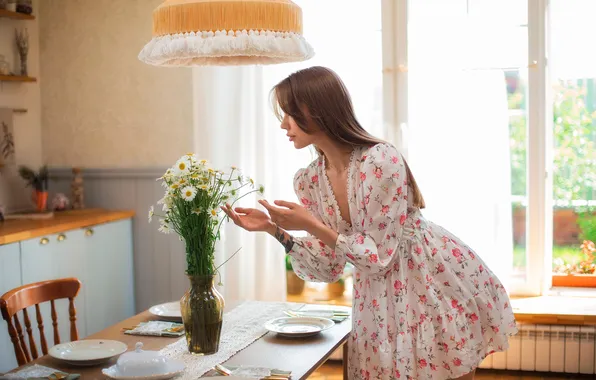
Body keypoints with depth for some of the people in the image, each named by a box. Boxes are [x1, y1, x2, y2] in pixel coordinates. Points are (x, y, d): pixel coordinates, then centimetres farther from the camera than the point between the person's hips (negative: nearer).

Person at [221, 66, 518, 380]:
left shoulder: (381, 160, -25)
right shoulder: (308, 181, -5)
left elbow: (380, 256, -21)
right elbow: (328, 269, -2)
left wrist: (311, 225, -27)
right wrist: (275, 230, -12)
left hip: (442, 288, -5)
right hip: (380, 300, 5)